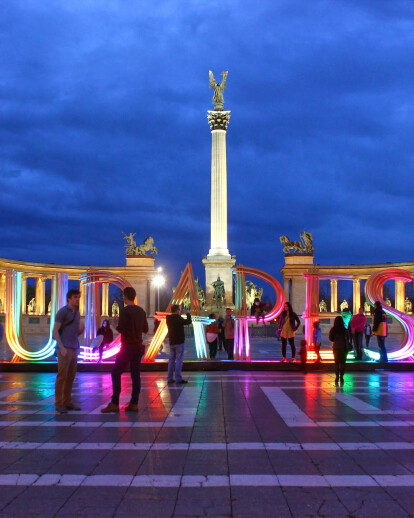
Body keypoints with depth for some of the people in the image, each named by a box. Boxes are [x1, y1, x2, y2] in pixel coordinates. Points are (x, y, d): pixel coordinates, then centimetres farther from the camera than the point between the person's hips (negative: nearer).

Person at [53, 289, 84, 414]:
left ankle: (67, 402, 17)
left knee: (71, 376, 9)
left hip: (74, 349, 8)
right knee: (62, 376, -6)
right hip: (64, 349, -8)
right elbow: (55, 331, -12)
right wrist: (61, 347, -20)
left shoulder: (77, 313, 16)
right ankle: (58, 404, 0)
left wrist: (81, 329, -3)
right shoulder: (62, 312, -8)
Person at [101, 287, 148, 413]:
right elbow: (145, 329, 16)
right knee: (135, 375, 6)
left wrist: (116, 326, 1)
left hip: (128, 347, -7)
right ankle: (134, 404, 5)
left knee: (116, 373, -2)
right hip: (138, 346, 7)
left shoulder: (125, 310, -12)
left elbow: (121, 328, -19)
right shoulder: (141, 311, 10)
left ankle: (114, 404, -6)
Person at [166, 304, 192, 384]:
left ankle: (170, 378, 12)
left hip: (171, 342, 7)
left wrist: (179, 315, 18)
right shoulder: (178, 318, -16)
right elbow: (188, 321, -12)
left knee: (171, 359, 11)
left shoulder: (168, 319, 5)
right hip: (179, 342, -7)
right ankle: (178, 378, -8)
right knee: (179, 360, -5)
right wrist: (188, 314, 2)